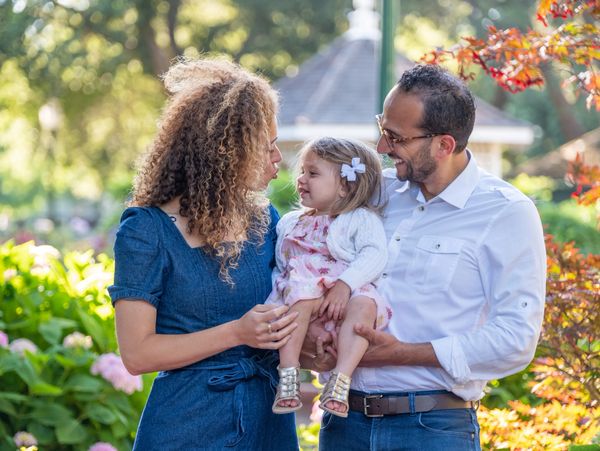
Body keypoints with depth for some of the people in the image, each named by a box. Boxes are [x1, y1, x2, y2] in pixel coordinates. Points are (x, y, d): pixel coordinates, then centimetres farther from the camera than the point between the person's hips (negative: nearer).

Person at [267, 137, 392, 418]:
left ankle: (341, 379, -43)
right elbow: (278, 265, 27)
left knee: (364, 305, -37)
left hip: (349, 292, -2)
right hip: (302, 284, 2)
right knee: (302, 298, -35)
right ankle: (288, 374, -39)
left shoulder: (362, 219, 10)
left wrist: (345, 285, -22)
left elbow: (374, 255, -7)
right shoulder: (290, 223, 28)